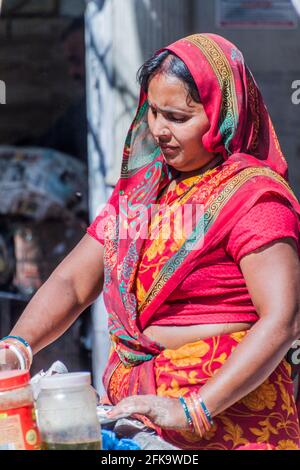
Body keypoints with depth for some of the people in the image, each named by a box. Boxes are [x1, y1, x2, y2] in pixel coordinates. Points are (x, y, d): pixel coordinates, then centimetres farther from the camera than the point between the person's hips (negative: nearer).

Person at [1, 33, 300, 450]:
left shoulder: (251, 193, -7)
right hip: (138, 410, 6)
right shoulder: (140, 186, 14)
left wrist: (193, 410, -22)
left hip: (225, 414, -6)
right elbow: (71, 282, 14)